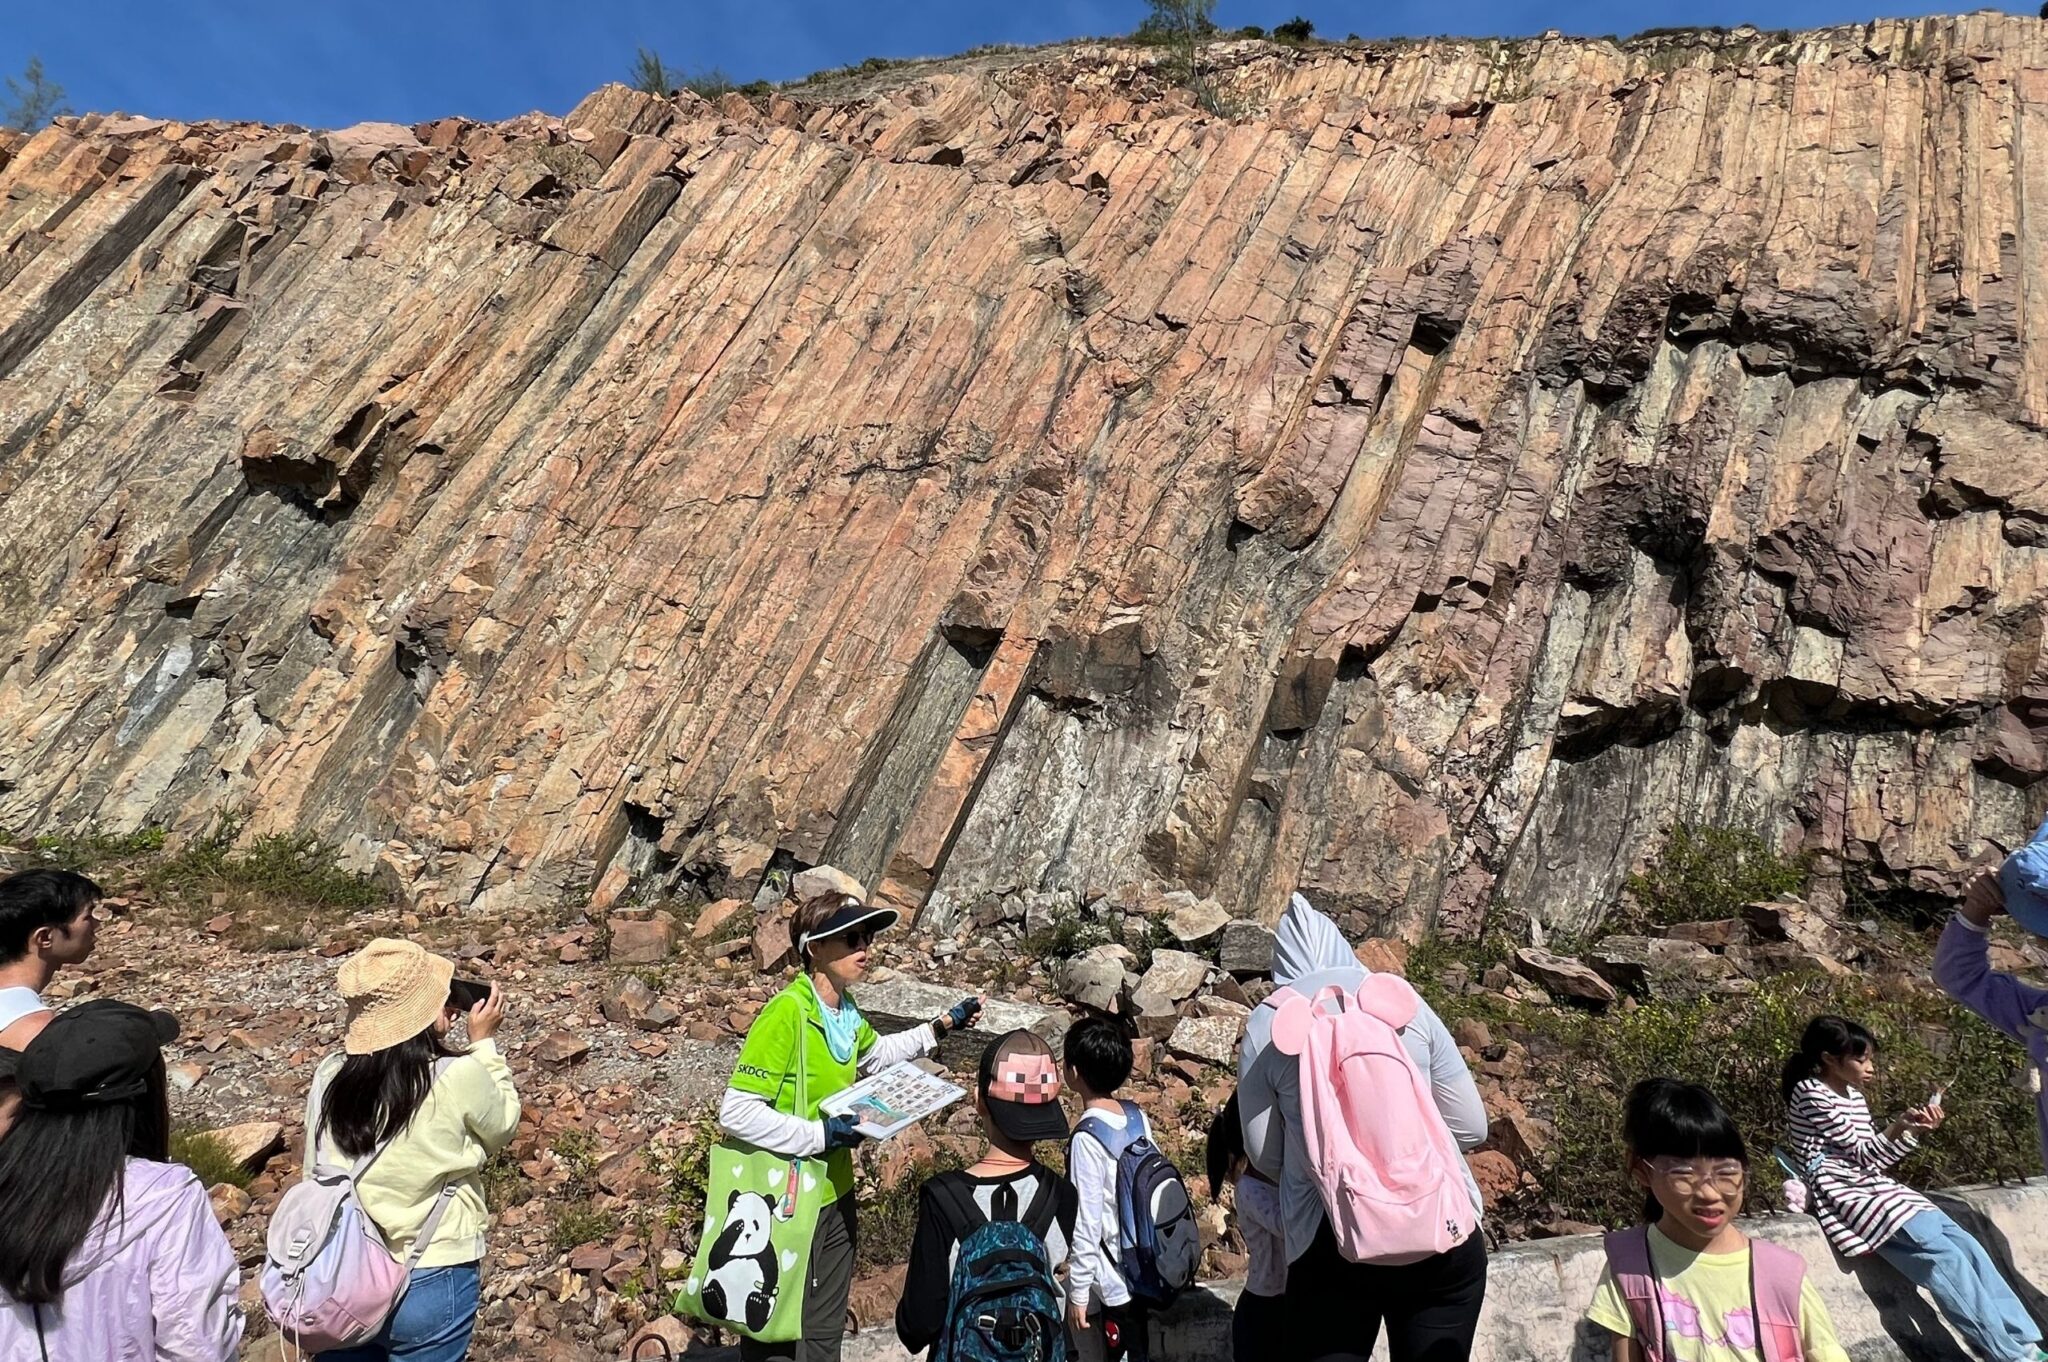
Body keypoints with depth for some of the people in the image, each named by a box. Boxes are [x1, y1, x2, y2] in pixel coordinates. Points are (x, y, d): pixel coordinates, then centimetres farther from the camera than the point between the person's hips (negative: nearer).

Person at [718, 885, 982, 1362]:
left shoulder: (847, 1011, 1)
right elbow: (736, 1112, -26)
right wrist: (819, 1135, -25)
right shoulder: (786, 1013, -25)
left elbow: (875, 1054, 23)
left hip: (834, 1195, 8)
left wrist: (941, 1028, 16)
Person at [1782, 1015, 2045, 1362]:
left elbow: (1872, 1158, 15)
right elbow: (1859, 1153, -11)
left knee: (1965, 1243, -8)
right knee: (1941, 1252, -22)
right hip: (1842, 1193, -9)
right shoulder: (1810, 1093, -11)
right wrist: (1898, 1128, -25)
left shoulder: (1853, 1096, 16)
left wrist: (1913, 1131, 4)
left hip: (1874, 1187, 9)